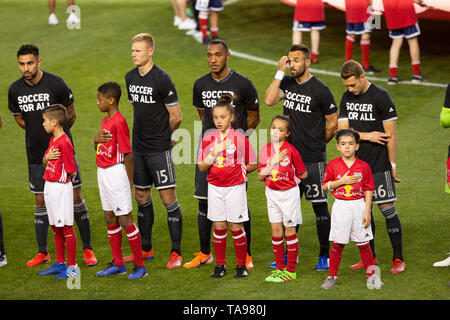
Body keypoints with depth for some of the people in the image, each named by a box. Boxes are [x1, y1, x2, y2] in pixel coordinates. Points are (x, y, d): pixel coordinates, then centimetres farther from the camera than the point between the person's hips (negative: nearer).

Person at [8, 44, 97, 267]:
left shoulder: (56, 84, -14)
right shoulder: (15, 90, -3)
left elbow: (71, 116, -1)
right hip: (36, 155, 3)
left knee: (75, 197, -1)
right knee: (41, 201, 8)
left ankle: (87, 249, 8)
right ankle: (43, 253, 17)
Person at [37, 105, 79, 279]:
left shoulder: (64, 142, -18)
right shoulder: (52, 140, 11)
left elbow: (72, 171, -18)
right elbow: (44, 162, 17)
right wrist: (47, 157, -3)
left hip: (61, 187, -9)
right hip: (49, 187, 9)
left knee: (66, 227, -2)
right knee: (55, 227, 15)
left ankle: (72, 266, 4)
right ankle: (60, 263, 25)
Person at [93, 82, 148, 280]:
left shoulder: (119, 122, -17)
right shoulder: (105, 121, 12)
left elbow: (128, 155, -17)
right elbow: (98, 149, 19)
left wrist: (130, 183, -16)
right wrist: (96, 139, -3)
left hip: (116, 173, -9)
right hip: (102, 173, 10)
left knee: (125, 220, -6)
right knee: (110, 219, 14)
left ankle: (140, 266, 0)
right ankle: (118, 264, 22)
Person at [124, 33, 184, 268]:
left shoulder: (161, 79, -15)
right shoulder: (130, 77, 7)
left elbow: (176, 117, -11)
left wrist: (161, 135, 4)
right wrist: (144, 134, 14)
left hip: (159, 149, -7)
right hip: (138, 147, 7)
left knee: (168, 198, -5)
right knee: (141, 197, 13)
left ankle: (176, 253, 0)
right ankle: (146, 249, 25)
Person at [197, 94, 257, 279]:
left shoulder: (240, 138, -6)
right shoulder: (208, 138, 1)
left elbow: (252, 165, 3)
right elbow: (202, 167, -1)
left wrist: (237, 171, -6)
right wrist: (215, 152, -14)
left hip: (235, 187, -2)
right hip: (215, 187, 2)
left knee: (235, 226, 1)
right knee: (219, 227, 7)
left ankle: (241, 265, 11)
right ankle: (220, 265, 15)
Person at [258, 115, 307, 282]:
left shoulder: (291, 150, -13)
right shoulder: (265, 150, 0)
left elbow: (303, 174, -6)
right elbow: (260, 176, -2)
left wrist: (288, 179, -5)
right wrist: (273, 163, -16)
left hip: (289, 193, -4)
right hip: (272, 193, 5)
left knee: (289, 231, 3)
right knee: (276, 232, 8)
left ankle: (291, 270, 9)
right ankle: (280, 268, 17)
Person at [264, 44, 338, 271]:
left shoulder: (320, 90, -9)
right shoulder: (287, 83, 6)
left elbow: (333, 123, -2)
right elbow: (269, 100, -12)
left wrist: (316, 144, 7)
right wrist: (280, 72, -12)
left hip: (313, 160, -5)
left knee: (319, 206, -1)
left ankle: (324, 255, 7)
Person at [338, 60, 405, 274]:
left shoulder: (381, 97, -9)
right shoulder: (347, 98, 8)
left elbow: (390, 134, -8)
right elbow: (342, 129, 2)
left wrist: (393, 165, -8)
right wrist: (367, 136, -12)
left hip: (379, 165, -5)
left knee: (387, 208, -5)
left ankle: (398, 258, 1)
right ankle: (370, 257, 19)